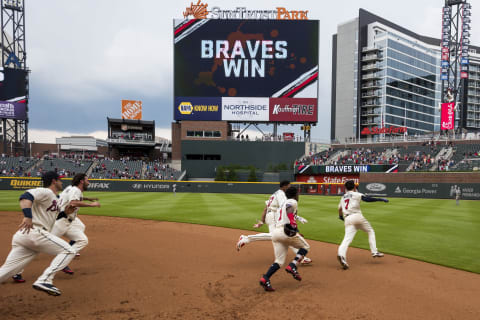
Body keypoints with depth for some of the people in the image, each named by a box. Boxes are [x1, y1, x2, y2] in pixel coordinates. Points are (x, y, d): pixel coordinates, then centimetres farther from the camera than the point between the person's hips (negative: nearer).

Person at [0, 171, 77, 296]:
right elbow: (25, 197, -19)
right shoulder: (45, 192, -2)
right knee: (69, 251, -8)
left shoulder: (55, 199, 27)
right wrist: (28, 216, -35)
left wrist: (65, 212, 17)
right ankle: (44, 280, -20)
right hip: (34, 232, -10)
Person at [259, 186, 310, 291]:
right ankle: (292, 266, -7)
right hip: (284, 232, -7)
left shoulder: (282, 205, 30)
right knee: (305, 247, 11)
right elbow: (289, 209, -17)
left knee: (279, 260, 8)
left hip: (275, 232, 8)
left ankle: (265, 279, -10)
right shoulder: (293, 202, 6)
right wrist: (292, 224, -26)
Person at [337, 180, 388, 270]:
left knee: (347, 238, -10)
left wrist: (340, 217, 44)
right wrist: (380, 199, -9)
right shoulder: (356, 194, 6)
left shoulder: (343, 197, 22)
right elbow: (366, 198, -11)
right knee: (370, 231, 17)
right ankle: (374, 252, 9)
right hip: (357, 216, -3)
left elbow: (340, 208, 25)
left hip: (347, 219, 3)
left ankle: (341, 254, -35)